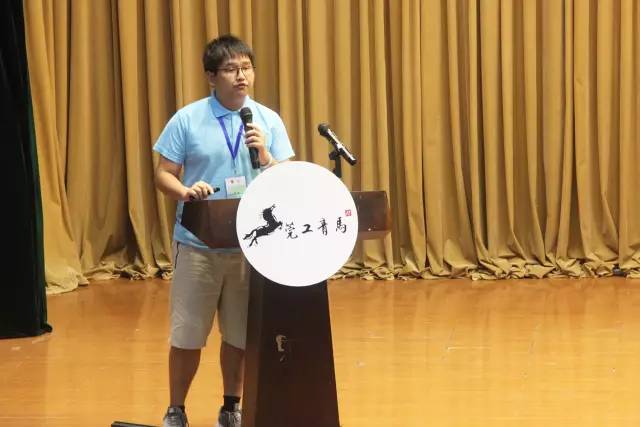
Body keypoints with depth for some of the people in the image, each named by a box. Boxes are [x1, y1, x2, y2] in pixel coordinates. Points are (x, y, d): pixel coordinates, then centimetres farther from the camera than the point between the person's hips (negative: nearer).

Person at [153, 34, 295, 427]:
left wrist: (263, 153, -16)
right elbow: (164, 175, -1)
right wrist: (187, 192, -22)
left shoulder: (269, 121, 2)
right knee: (188, 335, 2)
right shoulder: (188, 120, -3)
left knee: (241, 335, 9)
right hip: (199, 243, -2)